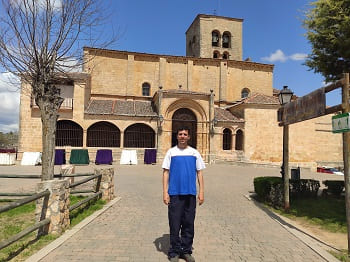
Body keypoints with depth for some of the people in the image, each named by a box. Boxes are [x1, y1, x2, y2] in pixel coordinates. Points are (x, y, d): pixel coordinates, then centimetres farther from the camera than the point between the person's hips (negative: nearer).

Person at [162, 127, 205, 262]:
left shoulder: (194, 153, 7)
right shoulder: (171, 152, 2)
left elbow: (199, 173, 8)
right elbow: (166, 172, 1)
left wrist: (201, 192, 2)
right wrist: (165, 192, -5)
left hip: (190, 193, 2)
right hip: (175, 193, -2)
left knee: (189, 223, 10)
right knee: (174, 224, 3)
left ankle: (186, 251, 25)